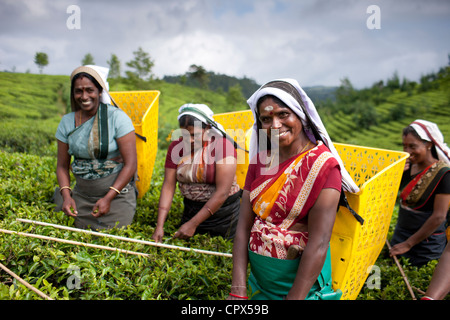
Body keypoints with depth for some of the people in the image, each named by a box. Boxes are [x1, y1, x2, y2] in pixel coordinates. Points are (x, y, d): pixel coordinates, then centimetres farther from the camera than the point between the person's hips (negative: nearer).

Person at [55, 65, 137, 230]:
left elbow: (130, 164, -14)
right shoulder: (67, 122, 3)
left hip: (118, 194, -3)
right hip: (82, 196, 4)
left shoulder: (117, 117, -11)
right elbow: (62, 165, 8)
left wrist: (108, 198, -18)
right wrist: (66, 195, -8)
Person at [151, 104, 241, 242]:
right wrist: (159, 226, -16)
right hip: (191, 209, 4)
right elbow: (168, 186, -7)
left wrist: (193, 224, -23)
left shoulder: (223, 145, -18)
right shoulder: (175, 147, -3)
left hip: (222, 210, -4)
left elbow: (222, 192, -22)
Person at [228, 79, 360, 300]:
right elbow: (244, 226, -6)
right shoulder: (260, 160, -2)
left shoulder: (323, 165, -17)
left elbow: (318, 245, -21)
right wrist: (238, 291, -12)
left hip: (301, 284, -5)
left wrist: (294, 297, -20)